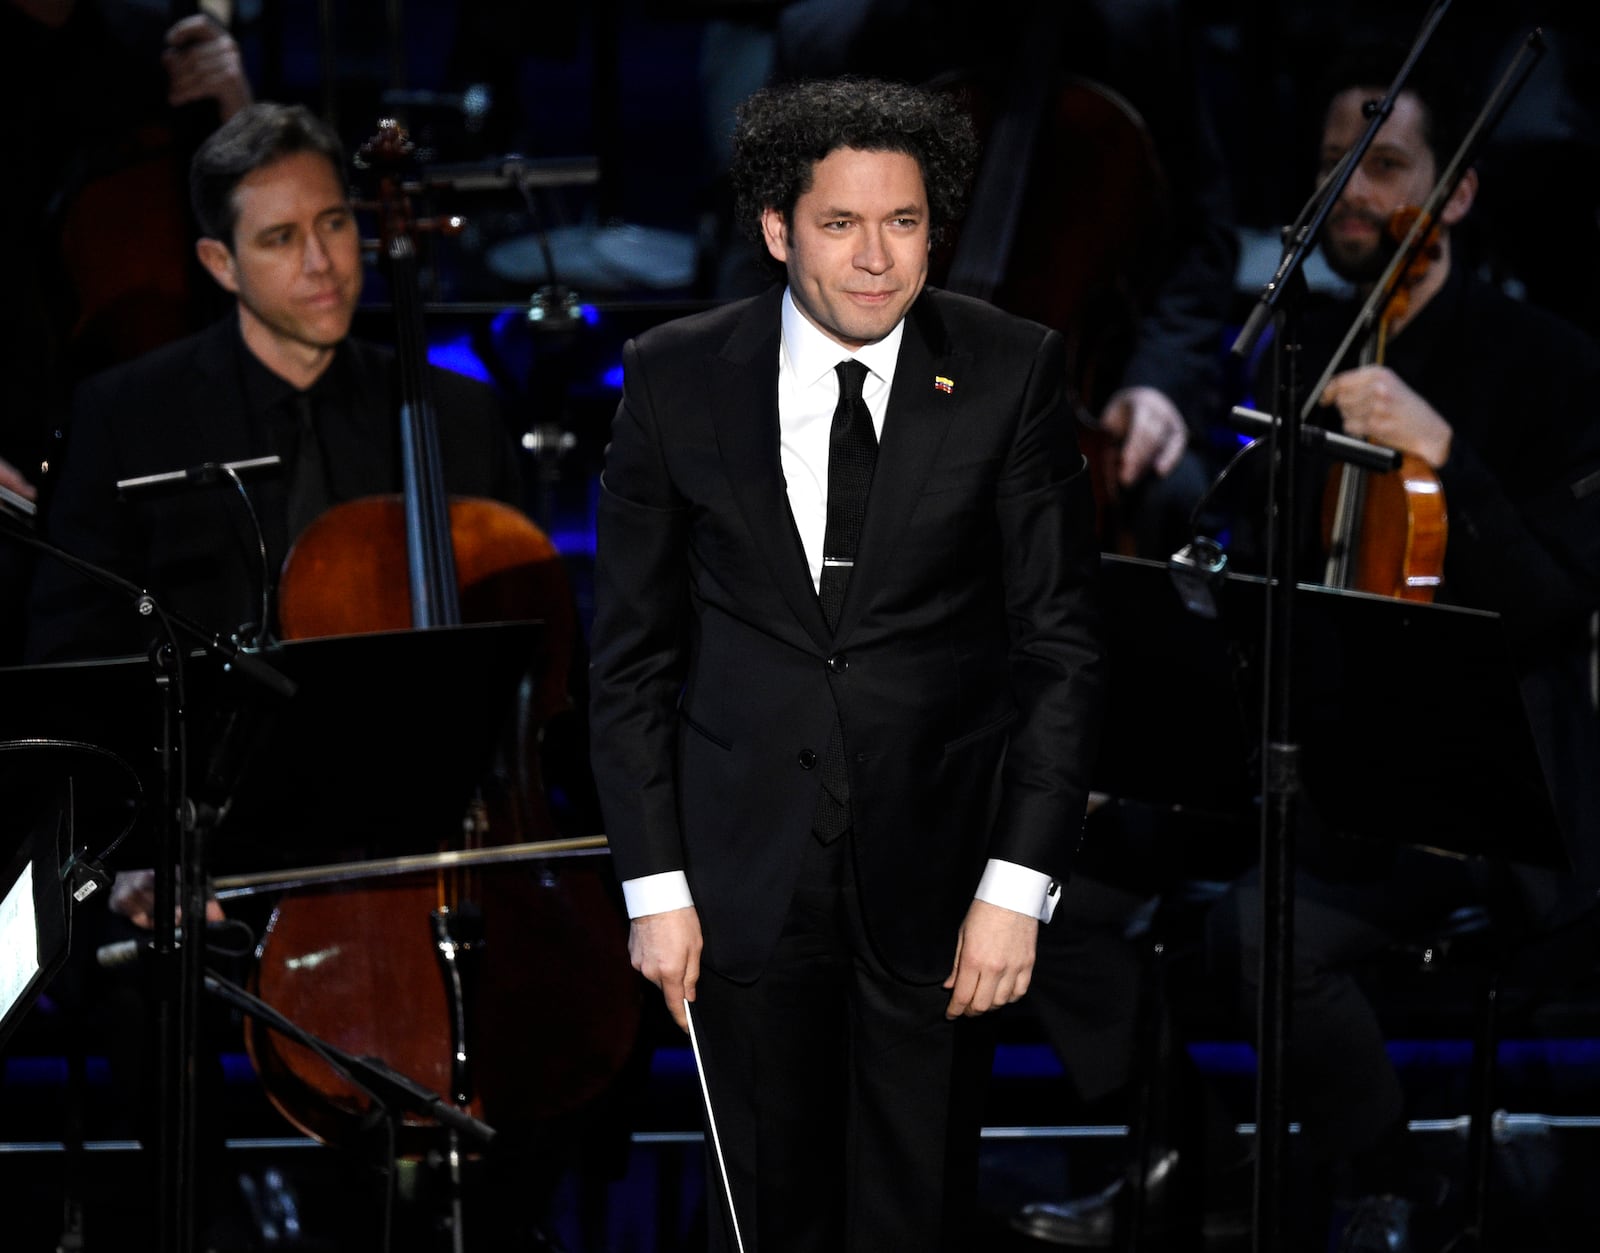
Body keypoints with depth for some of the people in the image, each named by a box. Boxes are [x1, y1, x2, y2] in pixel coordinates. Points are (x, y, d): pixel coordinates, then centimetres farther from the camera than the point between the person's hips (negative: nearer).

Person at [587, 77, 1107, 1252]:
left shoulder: (1011, 373, -5)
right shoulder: (676, 379, -2)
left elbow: (1061, 643, -3)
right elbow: (632, 653, 3)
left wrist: (1018, 884, -9)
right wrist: (655, 883, -2)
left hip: (938, 876, -1)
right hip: (747, 878, 1)